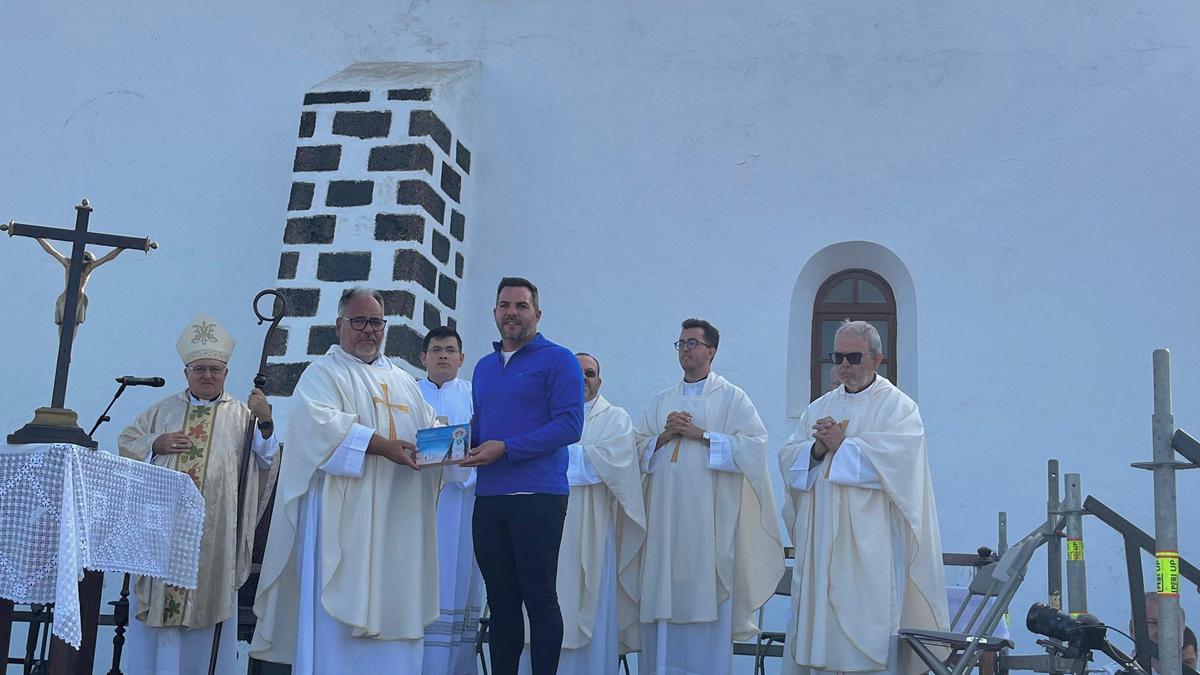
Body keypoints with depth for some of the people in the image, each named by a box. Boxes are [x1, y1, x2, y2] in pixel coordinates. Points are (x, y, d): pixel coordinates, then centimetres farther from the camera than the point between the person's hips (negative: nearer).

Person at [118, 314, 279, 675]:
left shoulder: (241, 415, 8)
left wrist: (265, 423, -21)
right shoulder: (164, 410, 16)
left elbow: (266, 461, -4)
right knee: (157, 601, 2)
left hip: (213, 533, -2)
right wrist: (156, 444, -4)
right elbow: (126, 442, 15)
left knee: (207, 601, -1)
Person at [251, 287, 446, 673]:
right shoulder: (323, 374, 3)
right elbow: (320, 424, -15)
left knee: (392, 608, 4)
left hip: (398, 522, 6)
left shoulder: (403, 381, 23)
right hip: (344, 516, -6)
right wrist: (381, 445, -23)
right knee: (339, 617, -8)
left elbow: (429, 425, 19)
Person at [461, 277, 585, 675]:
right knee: (501, 600, 10)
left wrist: (505, 448, -18)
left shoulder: (557, 360, -2)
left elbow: (569, 425, -12)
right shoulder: (484, 367, 19)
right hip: (489, 498, 6)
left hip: (538, 496, -6)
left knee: (540, 599, -3)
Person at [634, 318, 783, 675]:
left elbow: (754, 445, -8)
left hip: (710, 517, -4)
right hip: (665, 517, 4)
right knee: (663, 601, 2)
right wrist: (665, 437, -5)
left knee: (705, 597, -4)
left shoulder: (732, 398, 5)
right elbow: (640, 451, 14)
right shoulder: (661, 402, 18)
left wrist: (700, 434, -11)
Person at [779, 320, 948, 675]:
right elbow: (788, 458, 10)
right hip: (821, 539, 5)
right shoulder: (819, 408, 18)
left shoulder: (897, 406, 2)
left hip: (869, 543, -5)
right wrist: (817, 449, -11)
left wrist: (842, 443, -11)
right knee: (817, 621, 3)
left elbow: (898, 456, -16)